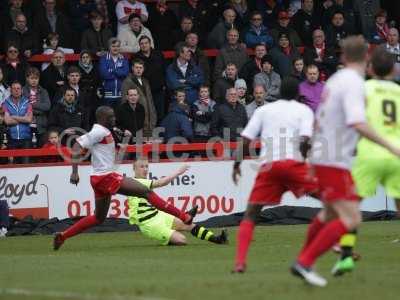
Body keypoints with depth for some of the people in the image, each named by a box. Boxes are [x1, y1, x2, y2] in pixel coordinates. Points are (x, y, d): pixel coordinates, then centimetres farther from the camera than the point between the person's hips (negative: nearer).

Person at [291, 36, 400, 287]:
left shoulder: (336, 80, 11)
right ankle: (305, 263, -17)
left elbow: (319, 121, 21)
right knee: (351, 220, -14)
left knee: (330, 214, 26)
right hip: (335, 161, -10)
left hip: (322, 156, 10)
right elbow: (358, 124, -30)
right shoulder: (354, 84, -16)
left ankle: (303, 262, 34)